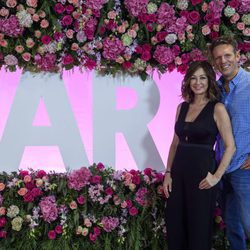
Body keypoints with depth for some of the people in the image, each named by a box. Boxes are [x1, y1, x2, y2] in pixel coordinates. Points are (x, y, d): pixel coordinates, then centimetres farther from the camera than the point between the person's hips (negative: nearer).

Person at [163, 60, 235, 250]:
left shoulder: (217, 109, -6)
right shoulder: (182, 107, 9)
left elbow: (230, 146, -8)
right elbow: (175, 143, 12)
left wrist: (217, 176, -13)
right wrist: (168, 173, 6)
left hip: (202, 172, -5)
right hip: (179, 171, 5)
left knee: (199, 228, 6)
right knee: (174, 226, 10)